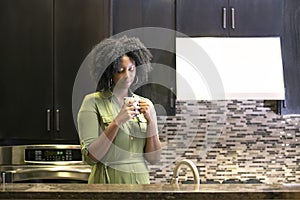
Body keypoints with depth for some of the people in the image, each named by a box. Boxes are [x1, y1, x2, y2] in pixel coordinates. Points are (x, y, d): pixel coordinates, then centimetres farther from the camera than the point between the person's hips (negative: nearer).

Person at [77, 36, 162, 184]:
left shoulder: (145, 104, 6)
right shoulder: (93, 102, -5)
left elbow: (154, 158, 2)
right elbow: (90, 157, -12)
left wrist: (150, 121, -10)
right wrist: (117, 122, -19)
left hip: (140, 181, 2)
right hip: (107, 183, -2)